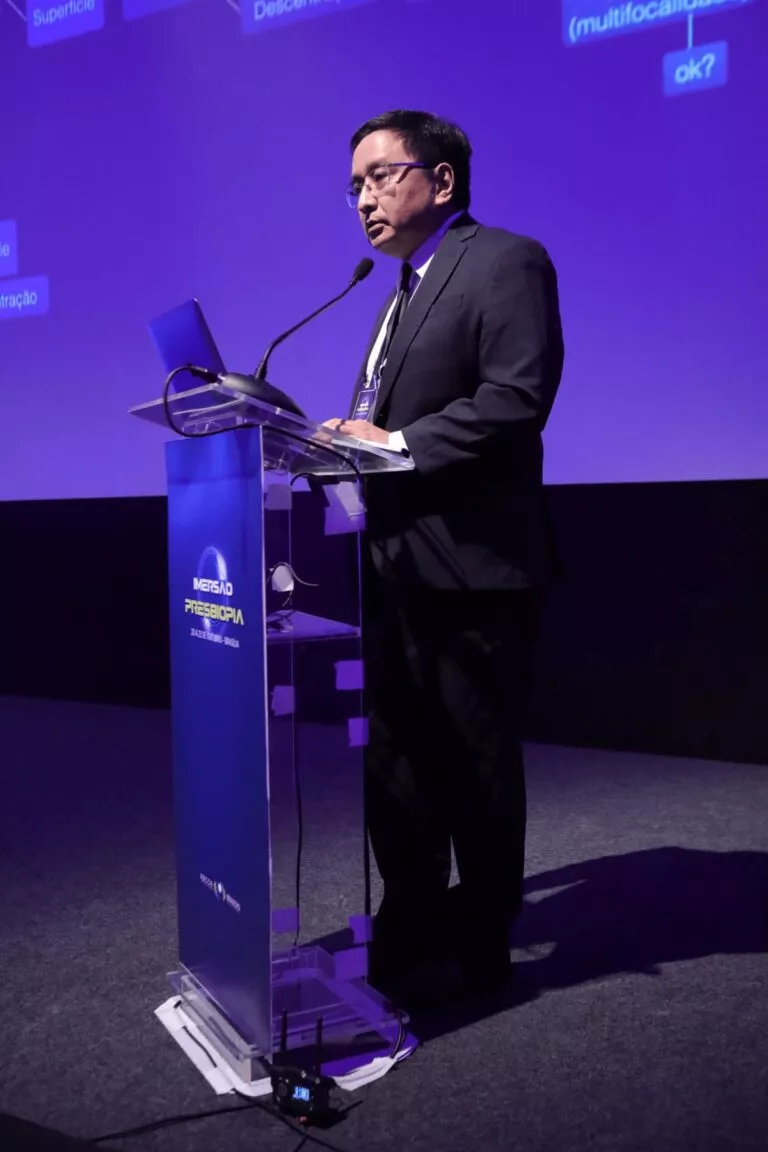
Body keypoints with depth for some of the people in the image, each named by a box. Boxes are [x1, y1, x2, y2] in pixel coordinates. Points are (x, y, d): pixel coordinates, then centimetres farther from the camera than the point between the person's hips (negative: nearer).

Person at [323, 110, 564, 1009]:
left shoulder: (505, 262, -6)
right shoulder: (405, 289, 22)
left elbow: (518, 397, -19)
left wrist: (396, 444, -21)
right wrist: (353, 438, 0)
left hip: (469, 566, -9)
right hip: (397, 566, 9)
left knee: (474, 767, 3)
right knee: (394, 761, 15)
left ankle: (477, 947, 19)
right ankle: (410, 933, 30)